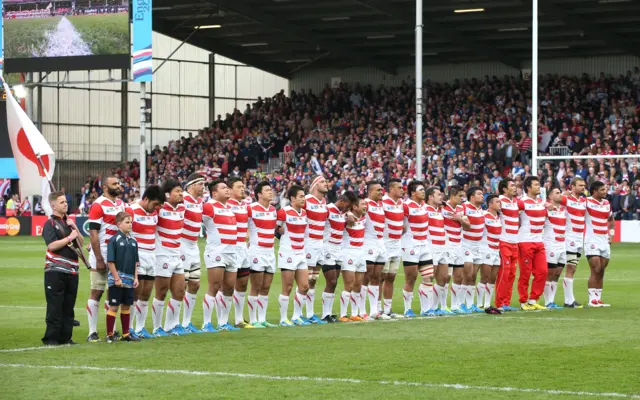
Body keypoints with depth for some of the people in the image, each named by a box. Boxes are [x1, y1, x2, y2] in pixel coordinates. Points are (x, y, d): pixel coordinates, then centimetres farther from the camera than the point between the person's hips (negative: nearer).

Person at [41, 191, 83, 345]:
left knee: (68, 306, 9)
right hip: (55, 270, -7)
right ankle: (51, 337, -1)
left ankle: (65, 337, 14)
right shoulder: (50, 224, -5)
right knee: (55, 306, -5)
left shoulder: (69, 222, 16)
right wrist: (69, 238, -11)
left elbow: (82, 243, 15)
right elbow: (52, 245, -18)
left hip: (71, 270, 7)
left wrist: (75, 229, 0)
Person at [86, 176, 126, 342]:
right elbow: (93, 233, -15)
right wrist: (99, 259, -19)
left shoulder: (121, 204, 11)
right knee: (97, 292, -3)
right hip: (101, 255, -7)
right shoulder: (98, 205, -12)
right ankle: (92, 332, 1)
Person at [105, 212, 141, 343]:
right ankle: (110, 335, 5)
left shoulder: (133, 241, 8)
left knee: (126, 306, 13)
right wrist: (117, 278, -15)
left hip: (129, 280, 6)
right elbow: (110, 261, -12)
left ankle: (126, 334, 21)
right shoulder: (114, 240, -9)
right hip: (117, 280, -6)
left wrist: (135, 278, 8)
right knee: (114, 306, -1)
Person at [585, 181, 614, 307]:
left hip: (605, 242, 6)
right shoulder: (587, 202, -7)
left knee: (601, 272, 7)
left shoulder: (607, 203, 13)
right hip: (592, 241, -6)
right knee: (595, 271, -12)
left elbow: (611, 220, 26)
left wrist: (611, 233, 16)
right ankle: (592, 300, -9)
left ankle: (598, 299, 13)